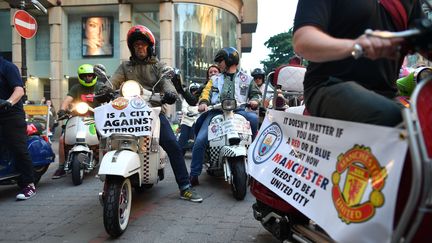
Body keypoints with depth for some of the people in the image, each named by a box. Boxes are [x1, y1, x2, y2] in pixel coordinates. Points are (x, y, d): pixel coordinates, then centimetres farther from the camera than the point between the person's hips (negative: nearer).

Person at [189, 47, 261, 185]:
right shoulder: (215, 79, 26)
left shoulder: (246, 79, 22)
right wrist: (203, 102, -11)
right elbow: (206, 92, 12)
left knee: (254, 118, -34)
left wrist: (254, 101, -7)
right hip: (216, 112, 2)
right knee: (200, 140, -17)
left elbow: (256, 93, 17)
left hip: (238, 111, -1)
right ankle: (194, 174, -8)